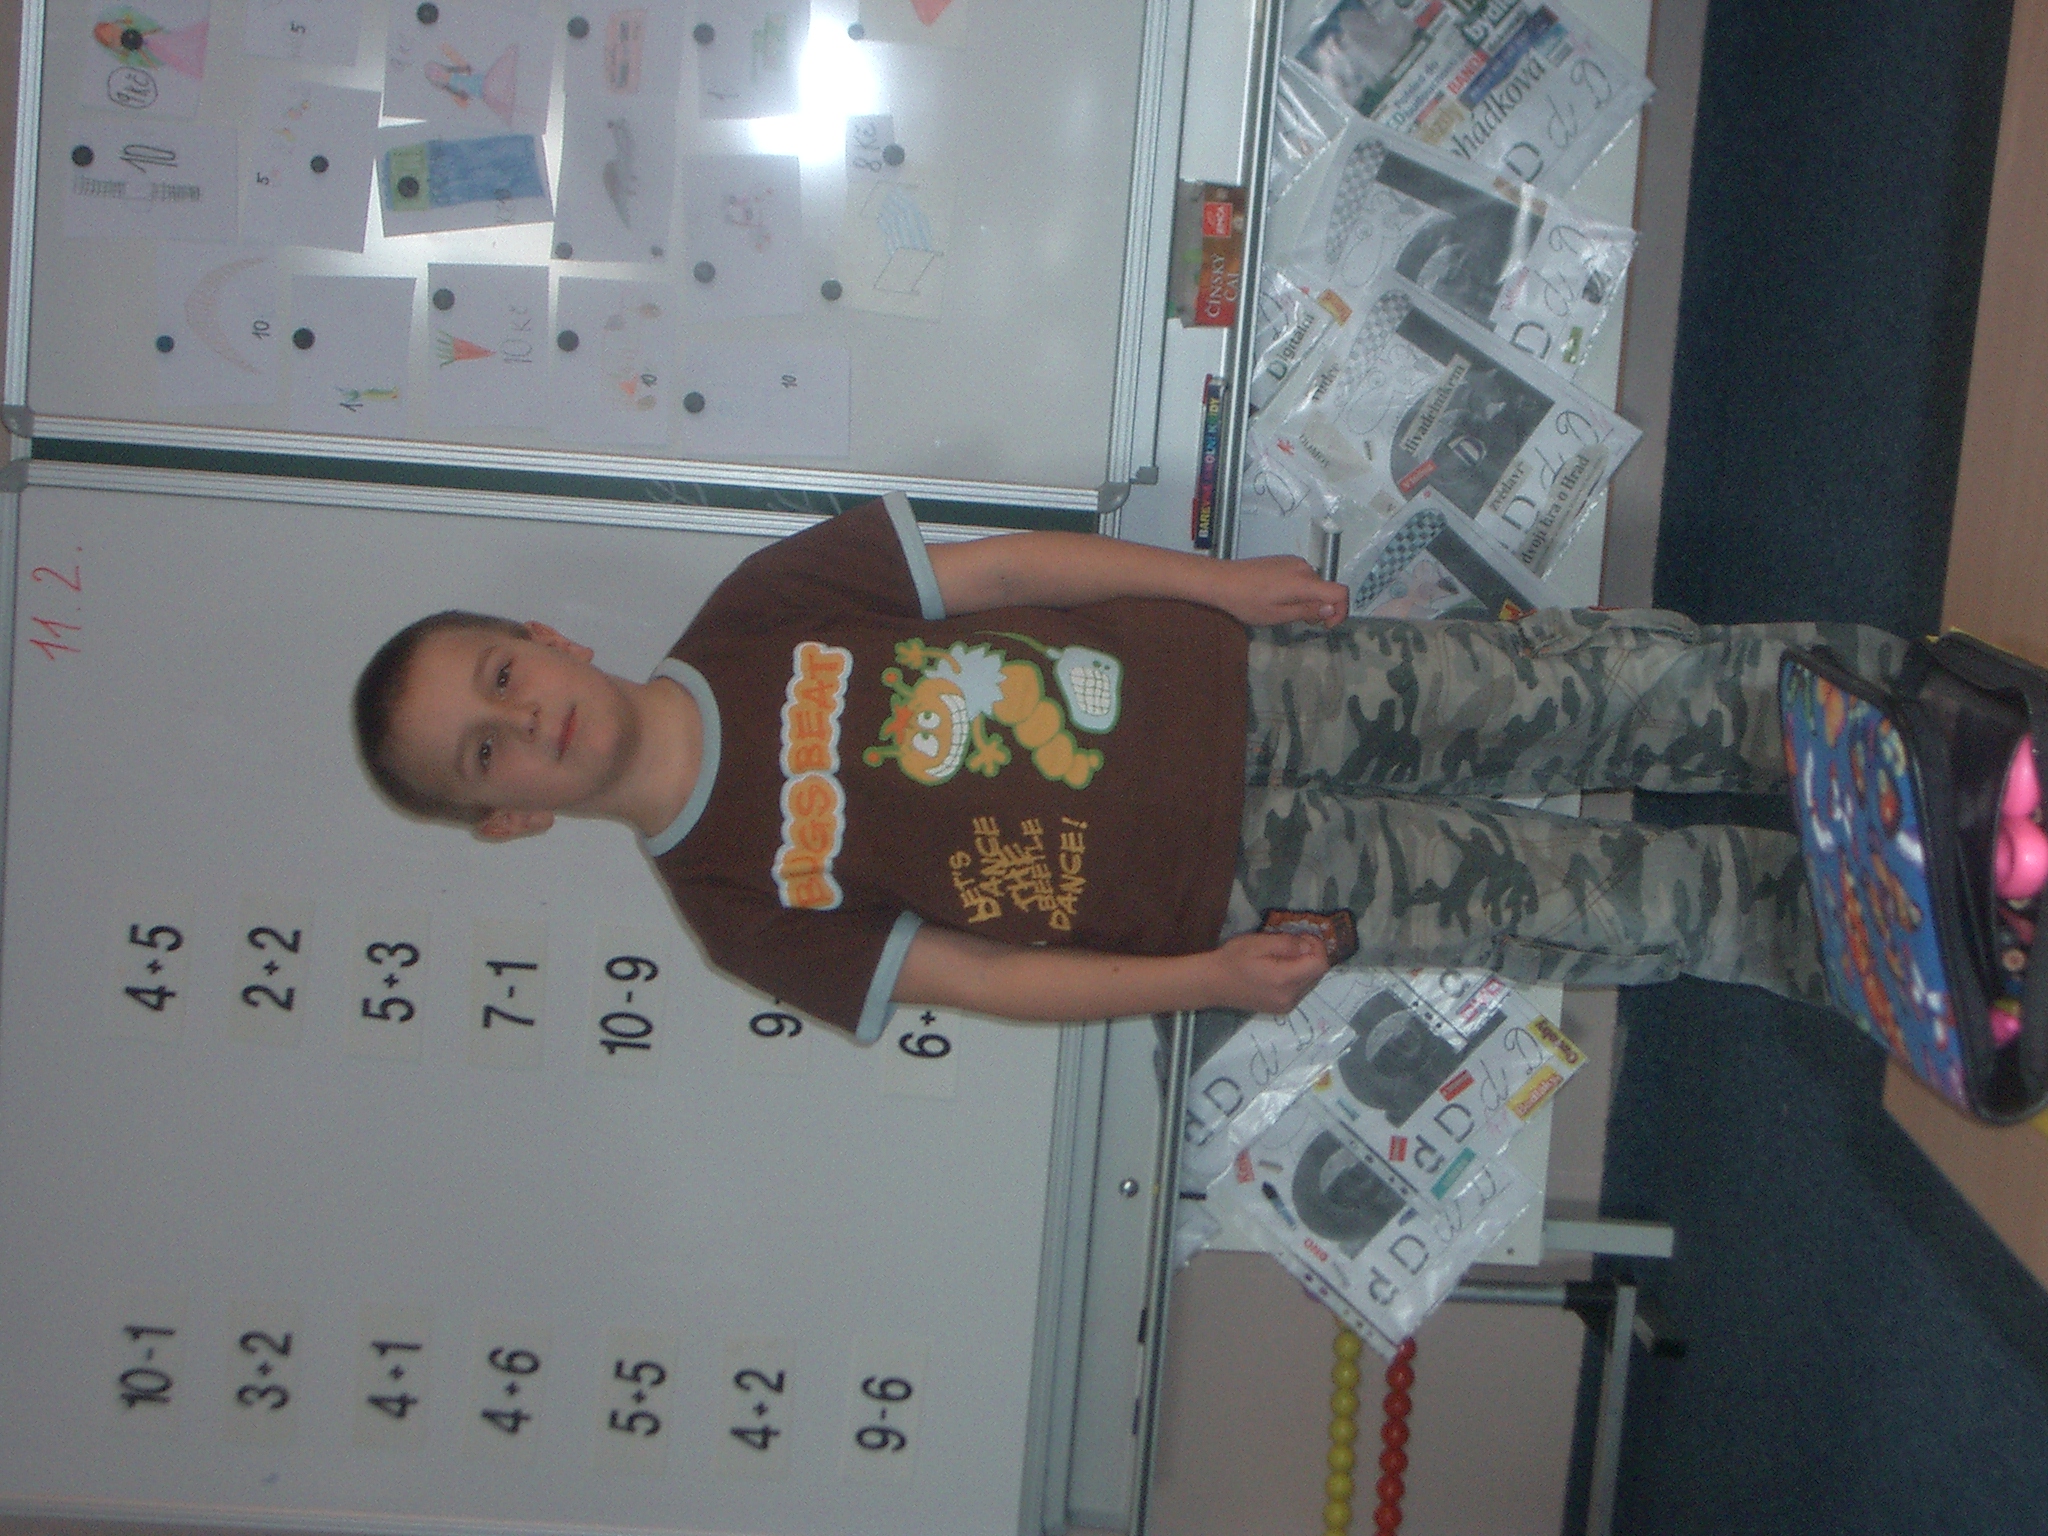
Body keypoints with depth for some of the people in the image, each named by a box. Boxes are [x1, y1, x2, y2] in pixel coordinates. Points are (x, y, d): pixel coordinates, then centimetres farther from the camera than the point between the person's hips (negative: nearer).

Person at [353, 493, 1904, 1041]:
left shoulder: (755, 612, -5)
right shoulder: (735, 900, -10)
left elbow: (998, 566, 1)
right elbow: (970, 974, -7)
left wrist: (1229, 579, -4)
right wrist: (1203, 977, -15)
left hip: (1224, 679, 3)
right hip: (1232, 882, -2)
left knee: (1594, 690, -4)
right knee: (1585, 905, -8)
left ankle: (1844, 684, 18)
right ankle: (1827, 925, 15)